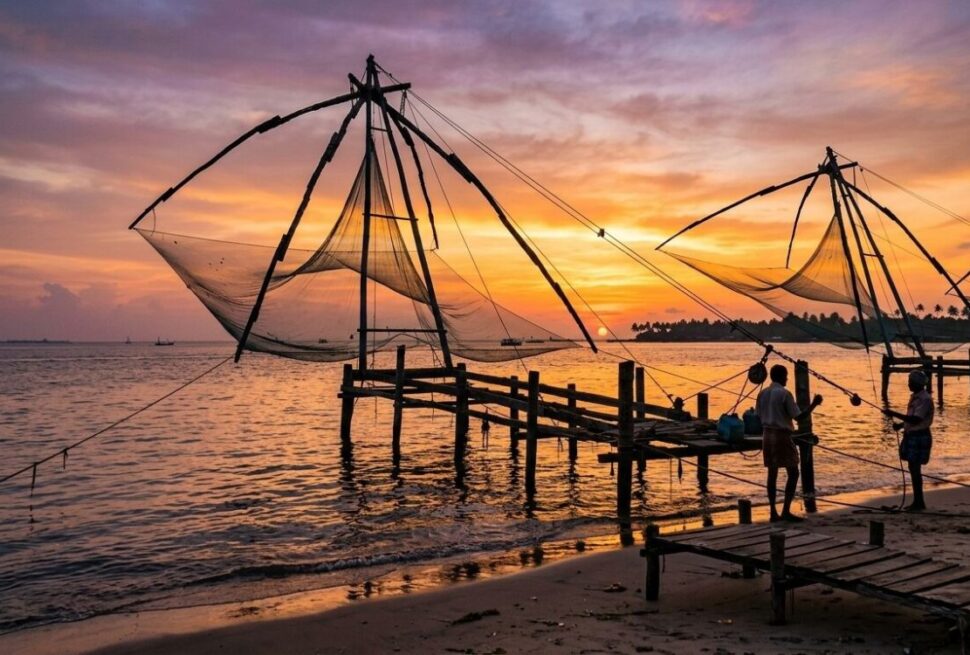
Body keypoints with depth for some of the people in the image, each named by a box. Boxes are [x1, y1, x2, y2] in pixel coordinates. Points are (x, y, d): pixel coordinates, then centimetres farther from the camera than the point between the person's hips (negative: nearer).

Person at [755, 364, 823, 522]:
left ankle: (774, 512, 9)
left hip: (768, 435, 7)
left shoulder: (762, 393, 8)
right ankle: (786, 511, -7)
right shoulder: (785, 393, -12)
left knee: (772, 473, 9)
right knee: (793, 473, 0)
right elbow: (798, 416, -13)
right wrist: (814, 404, -4)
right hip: (782, 435, -7)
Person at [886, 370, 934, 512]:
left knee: (915, 469, -7)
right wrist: (901, 424, 7)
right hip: (912, 436, 10)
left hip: (920, 437, -10)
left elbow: (916, 420, -26)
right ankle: (918, 502, 21)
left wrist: (894, 414, -27)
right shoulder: (915, 397, 12)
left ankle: (918, 502, 0)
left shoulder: (925, 399, -17)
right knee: (913, 469, 13)